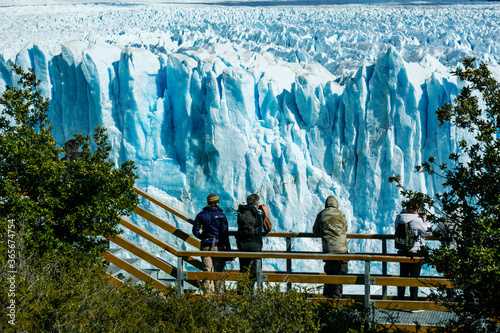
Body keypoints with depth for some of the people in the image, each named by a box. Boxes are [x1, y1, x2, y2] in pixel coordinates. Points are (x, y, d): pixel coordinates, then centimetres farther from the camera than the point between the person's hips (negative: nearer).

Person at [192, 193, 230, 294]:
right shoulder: (221, 215, -5)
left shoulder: (201, 215, 3)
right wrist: (228, 249, -3)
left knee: (207, 271, 4)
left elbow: (195, 231, 4)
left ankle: (208, 291, 0)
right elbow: (224, 233, -8)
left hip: (205, 246, 2)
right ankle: (219, 292, 4)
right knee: (219, 271, 6)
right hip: (218, 245, -2)